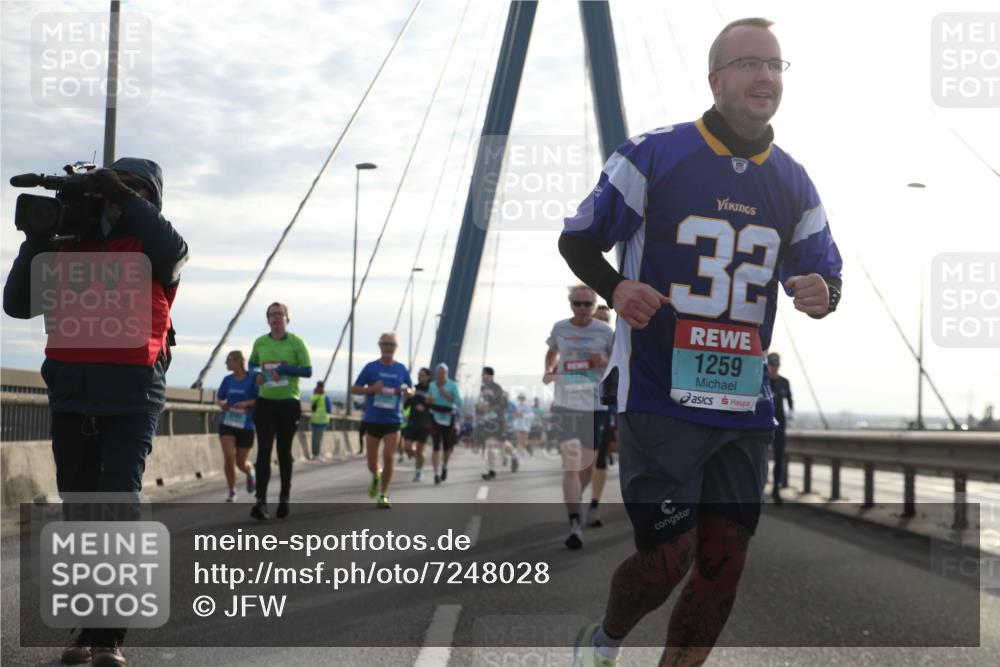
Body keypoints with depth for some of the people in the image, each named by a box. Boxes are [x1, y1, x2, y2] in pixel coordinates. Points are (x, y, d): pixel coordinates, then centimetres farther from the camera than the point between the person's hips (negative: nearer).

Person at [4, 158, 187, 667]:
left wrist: (125, 200, -15)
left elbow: (173, 252, -20)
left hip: (132, 395, -4)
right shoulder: (68, 245, 14)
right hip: (71, 394, 4)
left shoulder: (152, 246, 5)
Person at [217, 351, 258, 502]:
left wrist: (246, 403, -21)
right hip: (227, 423, 2)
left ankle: (250, 472, 43)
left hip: (245, 426, -2)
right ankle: (232, 492, 2)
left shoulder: (252, 379, -7)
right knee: (228, 457, -15)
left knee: (241, 463, 5)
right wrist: (221, 404, -6)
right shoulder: (228, 380, 5)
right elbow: (219, 398, 16)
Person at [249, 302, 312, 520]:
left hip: (288, 403, -1)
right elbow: (252, 364, 22)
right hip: (265, 403, 1)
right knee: (263, 451, -10)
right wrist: (256, 374, -1)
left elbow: (308, 371, -5)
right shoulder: (260, 343, 6)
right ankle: (261, 501, -16)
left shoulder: (296, 342, -2)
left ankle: (284, 498, 24)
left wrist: (284, 369, -18)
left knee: (284, 452, 10)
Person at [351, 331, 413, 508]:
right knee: (372, 462, 6)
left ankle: (383, 495, 3)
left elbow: (411, 390, 15)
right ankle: (376, 477, 41)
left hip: (393, 421, 0)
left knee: (389, 458, -9)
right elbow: (354, 389, 1)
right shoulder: (371, 367, 0)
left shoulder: (401, 369, 5)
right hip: (372, 420, 0)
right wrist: (372, 389, -16)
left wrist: (407, 391, -9)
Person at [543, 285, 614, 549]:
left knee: (587, 463, 12)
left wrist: (606, 362, -13)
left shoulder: (605, 331, 0)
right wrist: (548, 371, 5)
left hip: (595, 404, 1)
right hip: (566, 403, -1)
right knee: (570, 462, -13)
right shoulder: (559, 328, 4)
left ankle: (575, 501, 41)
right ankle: (575, 524, -16)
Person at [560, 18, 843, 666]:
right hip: (658, 396, -5)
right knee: (667, 557, -5)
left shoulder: (794, 184, 10)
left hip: (745, 406, 5)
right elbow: (577, 239, 3)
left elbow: (825, 269, 19)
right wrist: (615, 287, -18)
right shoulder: (653, 155, -5)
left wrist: (822, 292, -7)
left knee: (724, 565, 4)